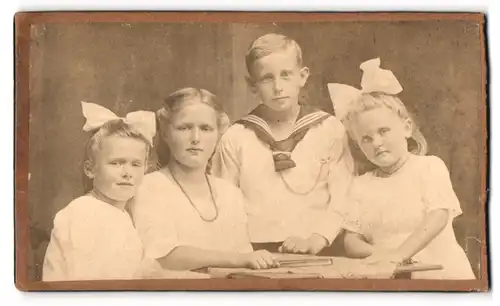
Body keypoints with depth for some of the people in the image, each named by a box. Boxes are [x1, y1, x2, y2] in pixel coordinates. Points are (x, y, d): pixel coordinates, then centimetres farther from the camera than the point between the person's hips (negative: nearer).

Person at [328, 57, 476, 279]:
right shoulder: (361, 185, 10)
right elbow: (351, 240, 5)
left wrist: (399, 253, -22)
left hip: (441, 272, -2)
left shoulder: (430, 167, 2)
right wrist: (377, 253, -16)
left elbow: (439, 216, -11)